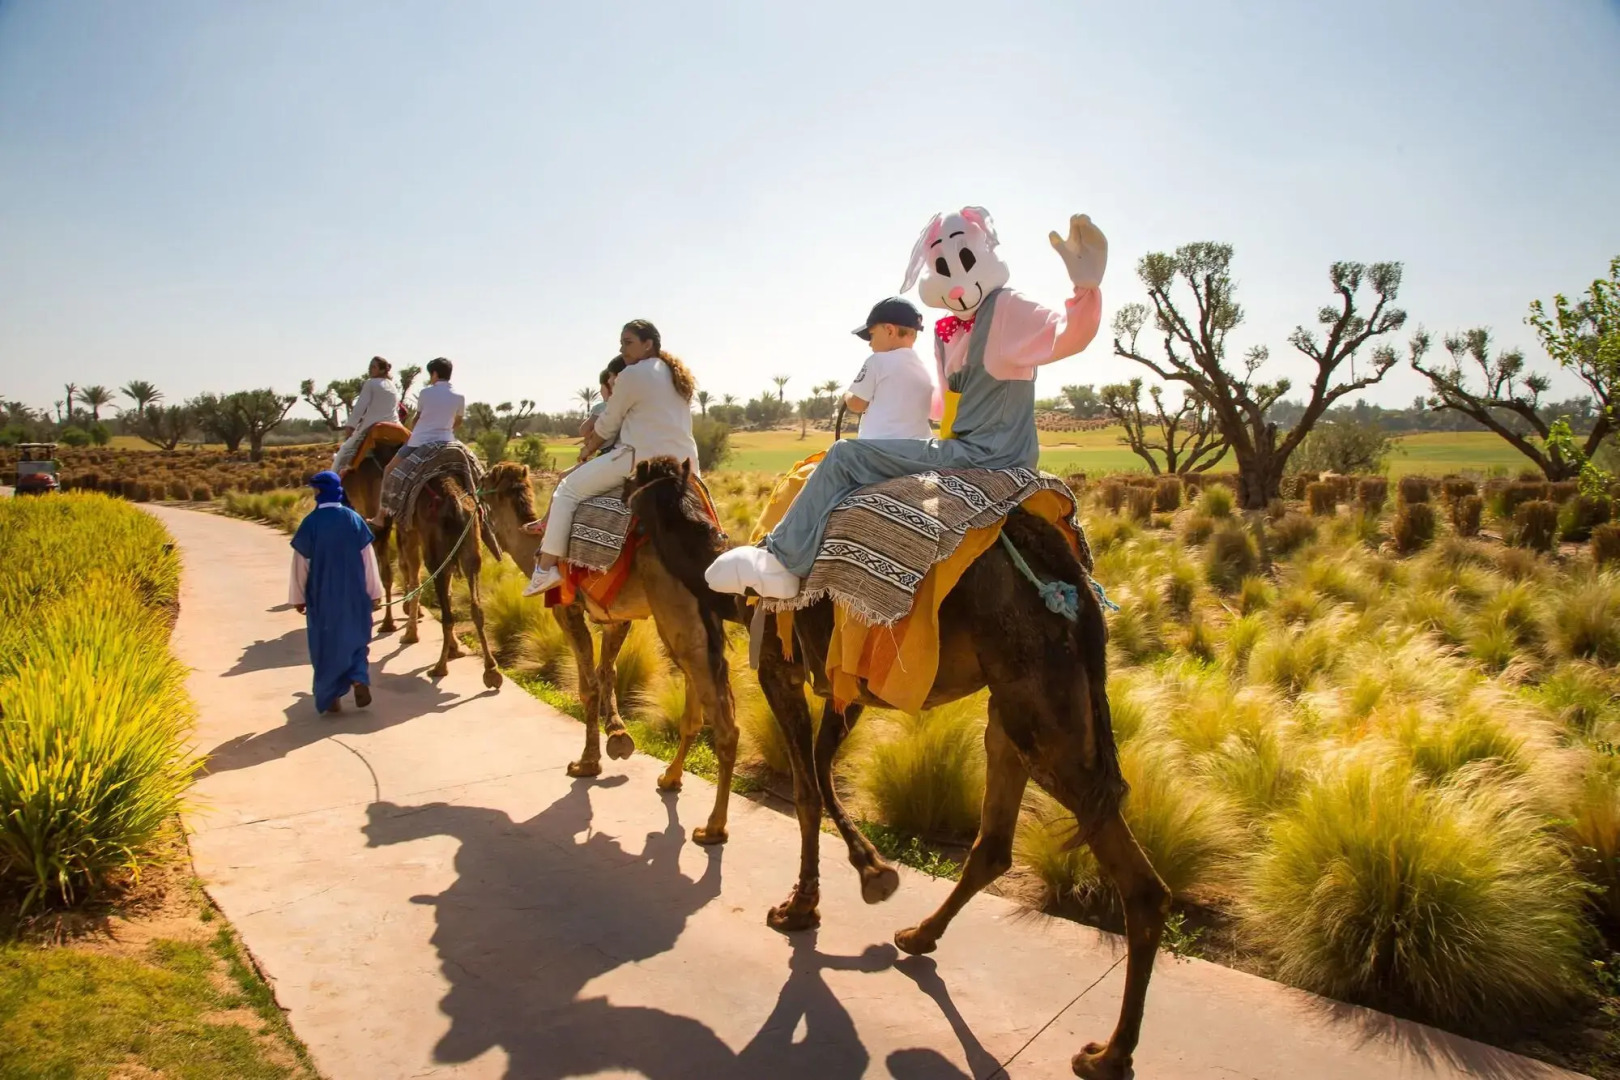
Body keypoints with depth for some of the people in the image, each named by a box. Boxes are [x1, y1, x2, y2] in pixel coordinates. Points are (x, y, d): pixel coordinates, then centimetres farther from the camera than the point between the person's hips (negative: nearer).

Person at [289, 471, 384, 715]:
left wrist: (298, 597, 6)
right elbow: (368, 559, 0)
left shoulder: (310, 523, -9)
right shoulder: (354, 519, -4)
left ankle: (330, 698, 13)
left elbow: (300, 564, -4)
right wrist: (373, 592, 9)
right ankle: (359, 679, -5)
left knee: (326, 642, 10)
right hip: (353, 593, 1)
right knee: (354, 637, 17)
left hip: (321, 595, -1)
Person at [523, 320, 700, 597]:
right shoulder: (677, 376, 21)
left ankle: (547, 567, -4)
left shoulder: (632, 375, -3)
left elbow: (607, 427, 3)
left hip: (642, 459, -8)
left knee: (568, 489, 2)